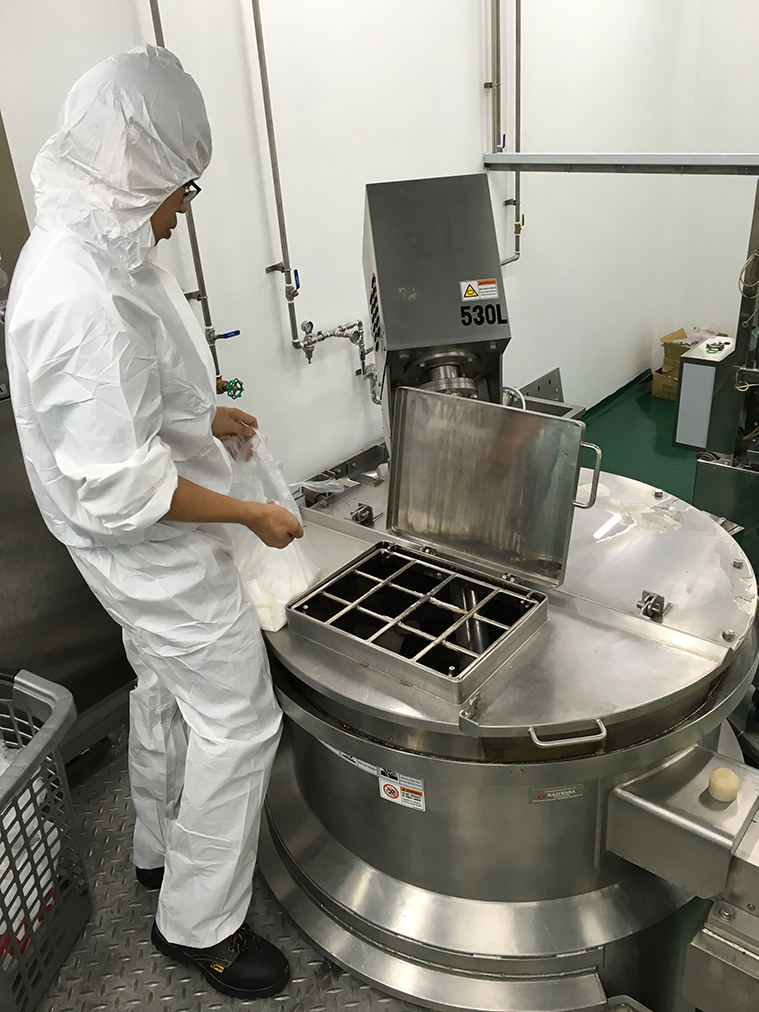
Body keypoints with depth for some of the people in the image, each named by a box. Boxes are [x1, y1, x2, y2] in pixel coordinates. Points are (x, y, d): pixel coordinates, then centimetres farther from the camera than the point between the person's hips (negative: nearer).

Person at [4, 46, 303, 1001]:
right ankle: (198, 925, 25)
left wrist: (202, 413, 15)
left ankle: (159, 849, 49)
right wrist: (253, 515, -20)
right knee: (237, 722, 4)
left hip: (139, 546, 10)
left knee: (165, 691, 25)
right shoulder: (82, 301, -31)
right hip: (157, 549, -10)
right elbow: (120, 490, -30)